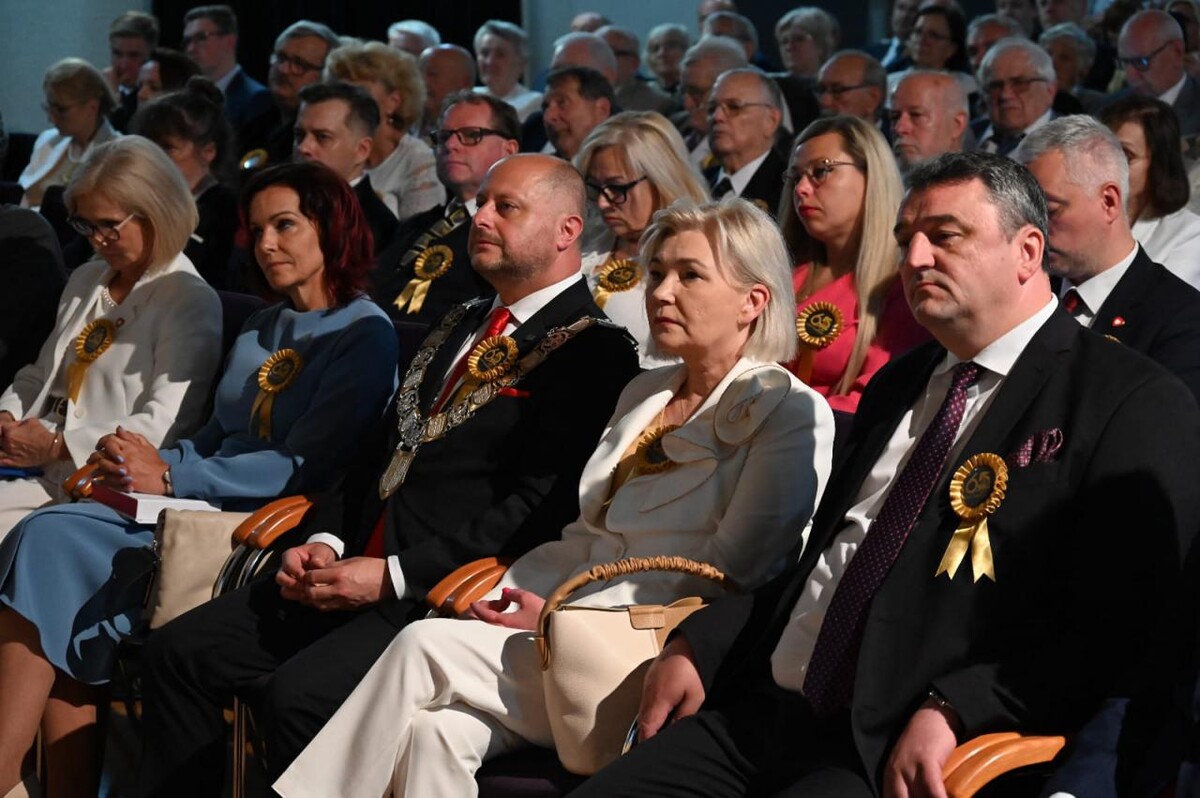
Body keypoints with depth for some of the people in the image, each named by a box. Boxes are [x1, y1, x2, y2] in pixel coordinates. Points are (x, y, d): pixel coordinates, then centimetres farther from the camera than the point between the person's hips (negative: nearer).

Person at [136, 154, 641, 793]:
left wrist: (394, 575, -18)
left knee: (296, 693, -29)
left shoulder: (594, 351, -6)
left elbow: (541, 506, -16)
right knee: (177, 652, -4)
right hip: (356, 570, 8)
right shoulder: (459, 326, 23)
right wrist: (325, 542, 4)